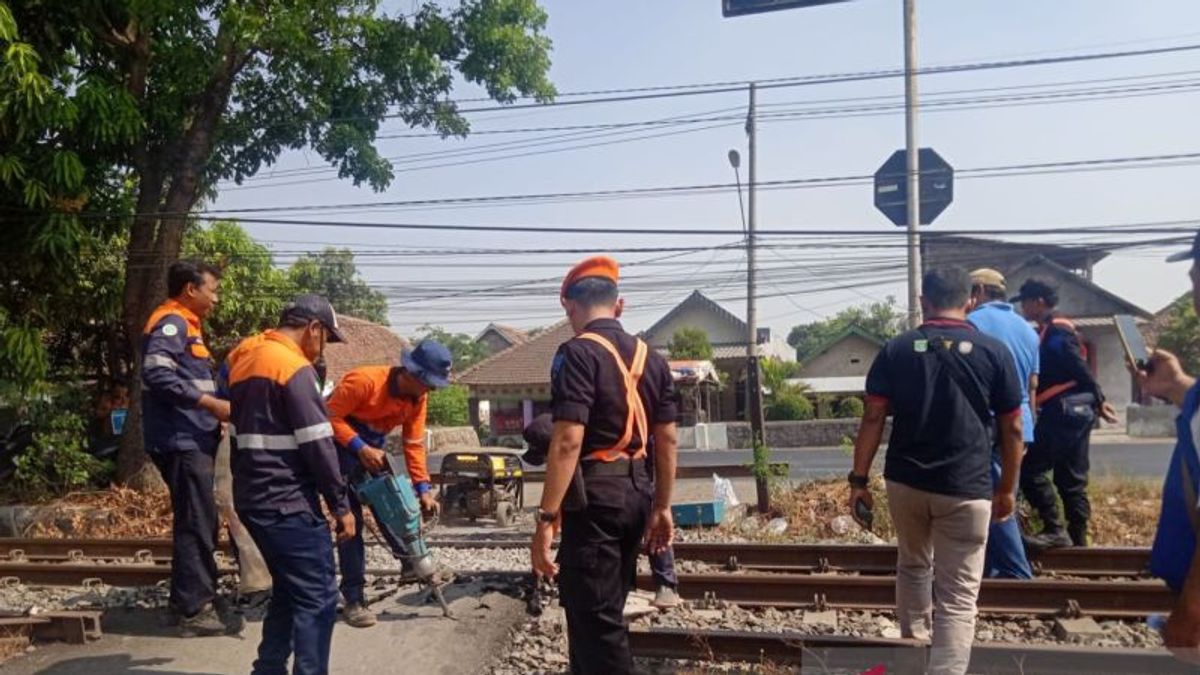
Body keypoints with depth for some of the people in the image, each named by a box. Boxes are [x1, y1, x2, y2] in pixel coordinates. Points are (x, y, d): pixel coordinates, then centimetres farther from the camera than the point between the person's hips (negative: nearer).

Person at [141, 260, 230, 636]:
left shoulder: (186, 325, 19)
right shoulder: (171, 323, -11)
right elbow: (158, 375, -24)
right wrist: (212, 403, -23)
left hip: (191, 440, 10)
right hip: (182, 441, -10)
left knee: (196, 522, 15)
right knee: (196, 524, -6)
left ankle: (186, 601, 24)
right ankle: (194, 609, 1)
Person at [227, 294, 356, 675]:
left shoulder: (245, 360, 15)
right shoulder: (294, 367, -14)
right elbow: (317, 444, -17)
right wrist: (341, 505, -11)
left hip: (252, 498, 10)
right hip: (288, 503, -9)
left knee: (289, 591, 19)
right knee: (318, 598, -4)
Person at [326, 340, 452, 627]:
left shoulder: (418, 397, -8)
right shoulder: (365, 380, -29)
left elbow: (414, 444, -6)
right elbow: (330, 416, -27)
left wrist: (423, 488, -13)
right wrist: (361, 448, -33)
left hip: (374, 450, 7)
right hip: (341, 449, -7)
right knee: (350, 520, -9)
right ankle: (353, 600, -4)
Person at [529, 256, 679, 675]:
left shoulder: (578, 354, -13)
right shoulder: (650, 358, 10)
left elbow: (568, 442, -21)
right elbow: (667, 440, 12)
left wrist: (546, 519, -19)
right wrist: (662, 507, 20)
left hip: (594, 497, -8)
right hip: (635, 492, 8)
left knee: (594, 617, 0)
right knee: (602, 608, 21)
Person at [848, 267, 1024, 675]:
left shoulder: (896, 350, 0)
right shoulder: (994, 352, -1)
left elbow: (873, 419, -4)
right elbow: (1011, 429, 3)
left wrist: (859, 480, 1)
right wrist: (1007, 489, 13)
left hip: (905, 481, 3)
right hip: (966, 489, -2)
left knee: (913, 565, 27)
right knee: (958, 596, 2)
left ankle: (913, 641, 44)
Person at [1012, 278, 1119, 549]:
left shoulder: (1056, 331, -12)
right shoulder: (1052, 331, 19)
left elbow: (1080, 368, -16)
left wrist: (1099, 400, -16)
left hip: (1063, 410, -10)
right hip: (1077, 410, 10)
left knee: (1031, 470, -9)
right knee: (1071, 478, 11)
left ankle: (1055, 530, -8)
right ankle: (1077, 539, 15)